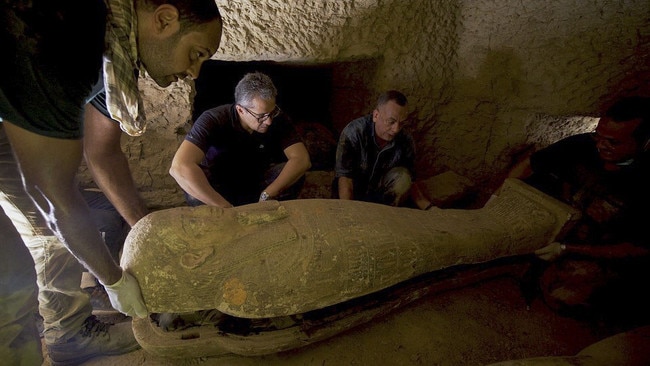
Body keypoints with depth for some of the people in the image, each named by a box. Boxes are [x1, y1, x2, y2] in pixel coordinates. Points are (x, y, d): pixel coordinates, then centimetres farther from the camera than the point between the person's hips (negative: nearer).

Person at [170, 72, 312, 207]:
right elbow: (179, 167, -42)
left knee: (295, 176, -26)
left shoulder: (277, 119, -20)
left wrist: (267, 196, -39)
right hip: (220, 185, -1)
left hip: (257, 183, 2)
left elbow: (302, 159, -27)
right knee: (191, 179, -35)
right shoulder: (213, 120, -29)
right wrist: (225, 207, -44)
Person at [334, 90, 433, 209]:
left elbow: (409, 182, -4)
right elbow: (344, 177, -28)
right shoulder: (354, 132, -24)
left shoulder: (405, 141, -13)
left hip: (382, 193, 4)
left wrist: (429, 207, -19)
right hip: (353, 195, -3)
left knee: (402, 175, -24)